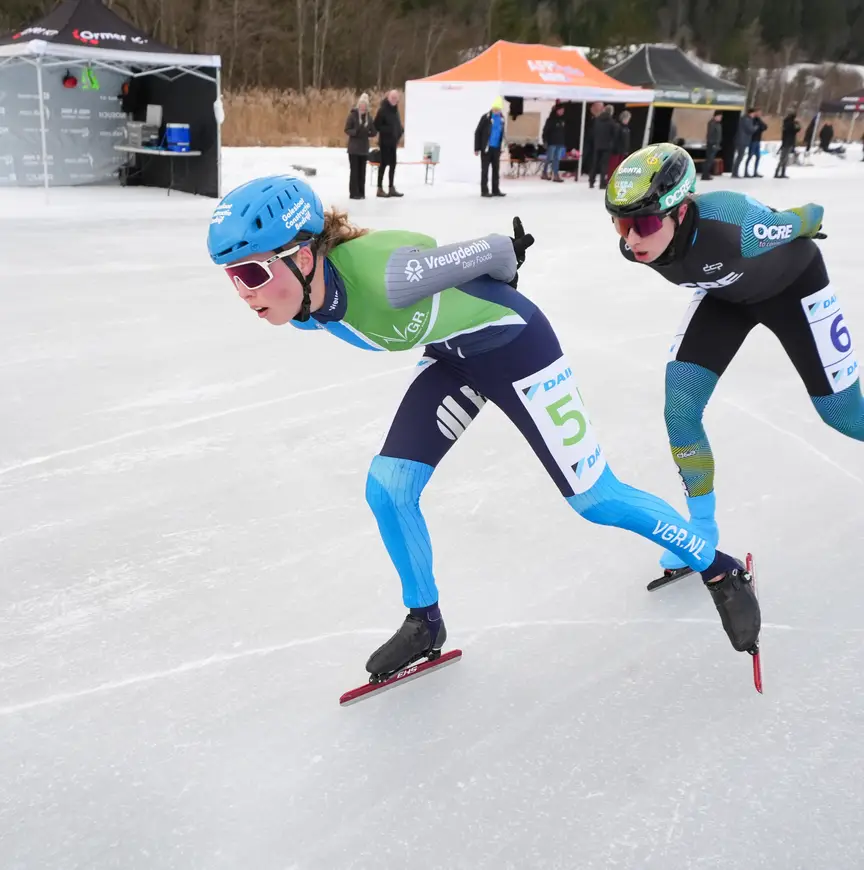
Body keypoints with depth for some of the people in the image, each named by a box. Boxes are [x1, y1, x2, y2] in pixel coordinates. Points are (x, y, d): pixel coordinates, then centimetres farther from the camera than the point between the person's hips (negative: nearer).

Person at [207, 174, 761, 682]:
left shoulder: (380, 273, -40)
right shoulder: (302, 311, -16)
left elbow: (495, 251, -24)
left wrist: (502, 281, -1)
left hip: (514, 343, -6)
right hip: (452, 358, 7)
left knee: (597, 500, 1)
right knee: (387, 488, -3)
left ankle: (721, 571, 24)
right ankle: (424, 622, 21)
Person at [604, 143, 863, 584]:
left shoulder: (734, 225, -43)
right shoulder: (634, 245, -27)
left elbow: (811, 215, -22)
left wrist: (795, 235, 0)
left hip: (793, 284, -4)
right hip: (725, 293, 4)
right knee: (680, 408, -10)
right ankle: (702, 528, 9)